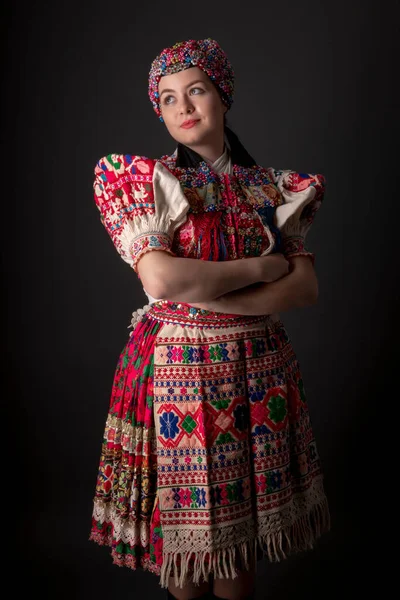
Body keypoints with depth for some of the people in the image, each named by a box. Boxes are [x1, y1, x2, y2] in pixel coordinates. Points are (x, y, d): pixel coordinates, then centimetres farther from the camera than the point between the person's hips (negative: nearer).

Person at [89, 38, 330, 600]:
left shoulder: (274, 188, 7)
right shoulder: (141, 179, -2)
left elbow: (306, 287, -5)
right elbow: (160, 279, -18)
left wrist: (199, 294, -15)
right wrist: (259, 267, -13)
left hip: (258, 376, 3)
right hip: (176, 376, -2)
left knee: (243, 527, 15)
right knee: (182, 532, 10)